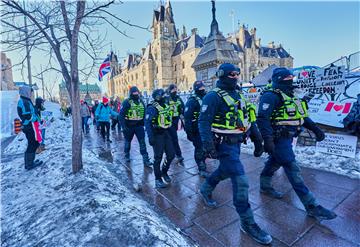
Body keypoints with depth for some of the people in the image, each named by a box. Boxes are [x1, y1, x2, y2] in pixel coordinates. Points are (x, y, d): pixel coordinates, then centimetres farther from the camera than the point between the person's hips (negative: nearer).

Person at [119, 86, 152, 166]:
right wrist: (123, 126, -20)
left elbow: (144, 114, 14)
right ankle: (127, 156, 36)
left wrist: (143, 124, 12)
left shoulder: (141, 102, 5)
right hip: (129, 126, -3)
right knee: (128, 141, 15)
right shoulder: (127, 102, -10)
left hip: (139, 126, 3)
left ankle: (146, 160, 0)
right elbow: (121, 115, -13)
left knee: (142, 142, -3)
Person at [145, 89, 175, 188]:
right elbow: (147, 123, -19)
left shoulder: (166, 106, 10)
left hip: (166, 133, 7)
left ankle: (164, 172, 32)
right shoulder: (152, 108, -14)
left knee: (171, 155, 10)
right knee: (158, 157, 1)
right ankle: (158, 179, 16)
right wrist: (150, 137, -24)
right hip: (157, 135, -7)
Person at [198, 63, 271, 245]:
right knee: (241, 181, -8)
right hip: (224, 145, -9)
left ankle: (205, 189, 49)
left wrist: (257, 138, 14)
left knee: (225, 171, 24)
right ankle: (248, 223, 8)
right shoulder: (213, 96, -14)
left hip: (236, 142, 9)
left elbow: (247, 118, 17)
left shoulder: (237, 95, 13)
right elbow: (204, 122, -20)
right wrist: (208, 146, -26)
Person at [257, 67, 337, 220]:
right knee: (293, 169, -7)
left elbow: (301, 115, 21)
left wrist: (315, 128, 12)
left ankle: (265, 186, 39)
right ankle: (311, 206, 0)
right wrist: (267, 139, -33)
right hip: (279, 139, -10)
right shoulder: (271, 96, -15)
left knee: (274, 162, 21)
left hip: (287, 138, 10)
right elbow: (263, 118, -25)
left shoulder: (289, 95, 17)